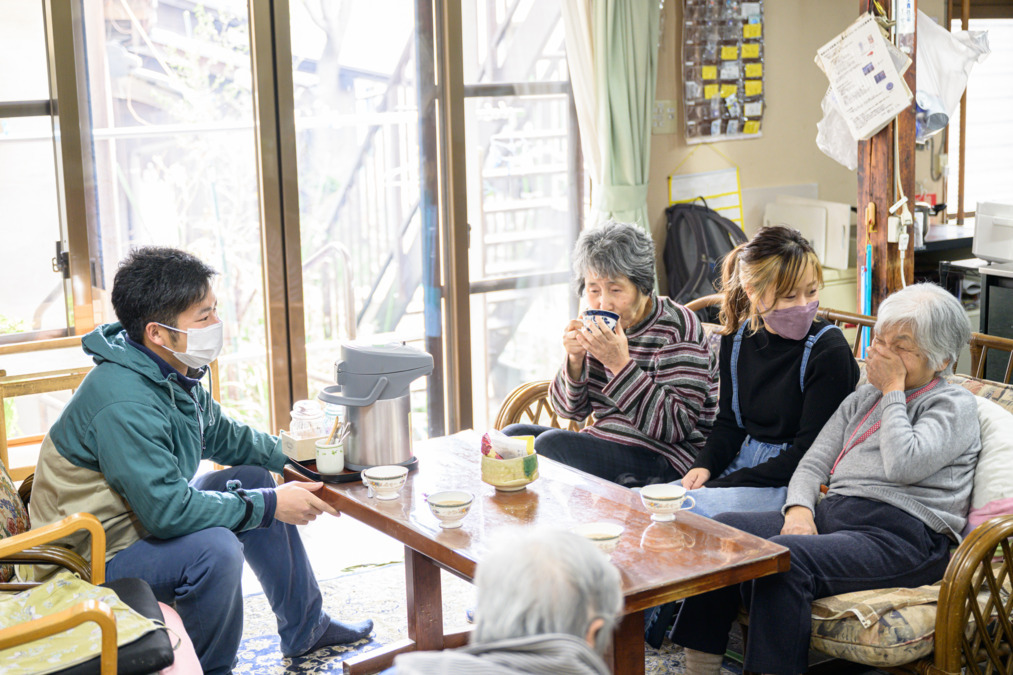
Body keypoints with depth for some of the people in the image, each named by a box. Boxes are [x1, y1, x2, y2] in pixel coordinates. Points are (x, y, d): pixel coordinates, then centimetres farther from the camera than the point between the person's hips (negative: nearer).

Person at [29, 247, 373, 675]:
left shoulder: (174, 374, 0)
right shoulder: (124, 405, -32)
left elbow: (222, 435, 17)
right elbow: (168, 510, -34)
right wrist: (268, 506, -26)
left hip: (144, 517, 11)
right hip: (96, 556, -11)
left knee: (254, 480, 13)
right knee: (215, 548, -32)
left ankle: (306, 629, 27)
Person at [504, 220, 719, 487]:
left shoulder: (677, 327, -13)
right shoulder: (600, 326, 6)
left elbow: (676, 427, -21)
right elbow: (571, 409, 11)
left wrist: (621, 364, -27)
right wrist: (575, 360, -10)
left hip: (666, 460, -7)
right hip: (603, 443, 7)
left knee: (551, 444, -25)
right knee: (513, 435, -8)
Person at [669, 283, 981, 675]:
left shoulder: (955, 404, 4)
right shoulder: (862, 398, 25)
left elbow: (903, 466, -15)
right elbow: (813, 462, 17)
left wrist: (893, 389, -4)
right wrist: (799, 508, -4)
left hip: (898, 535, -7)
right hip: (830, 515, 7)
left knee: (783, 558, -33)